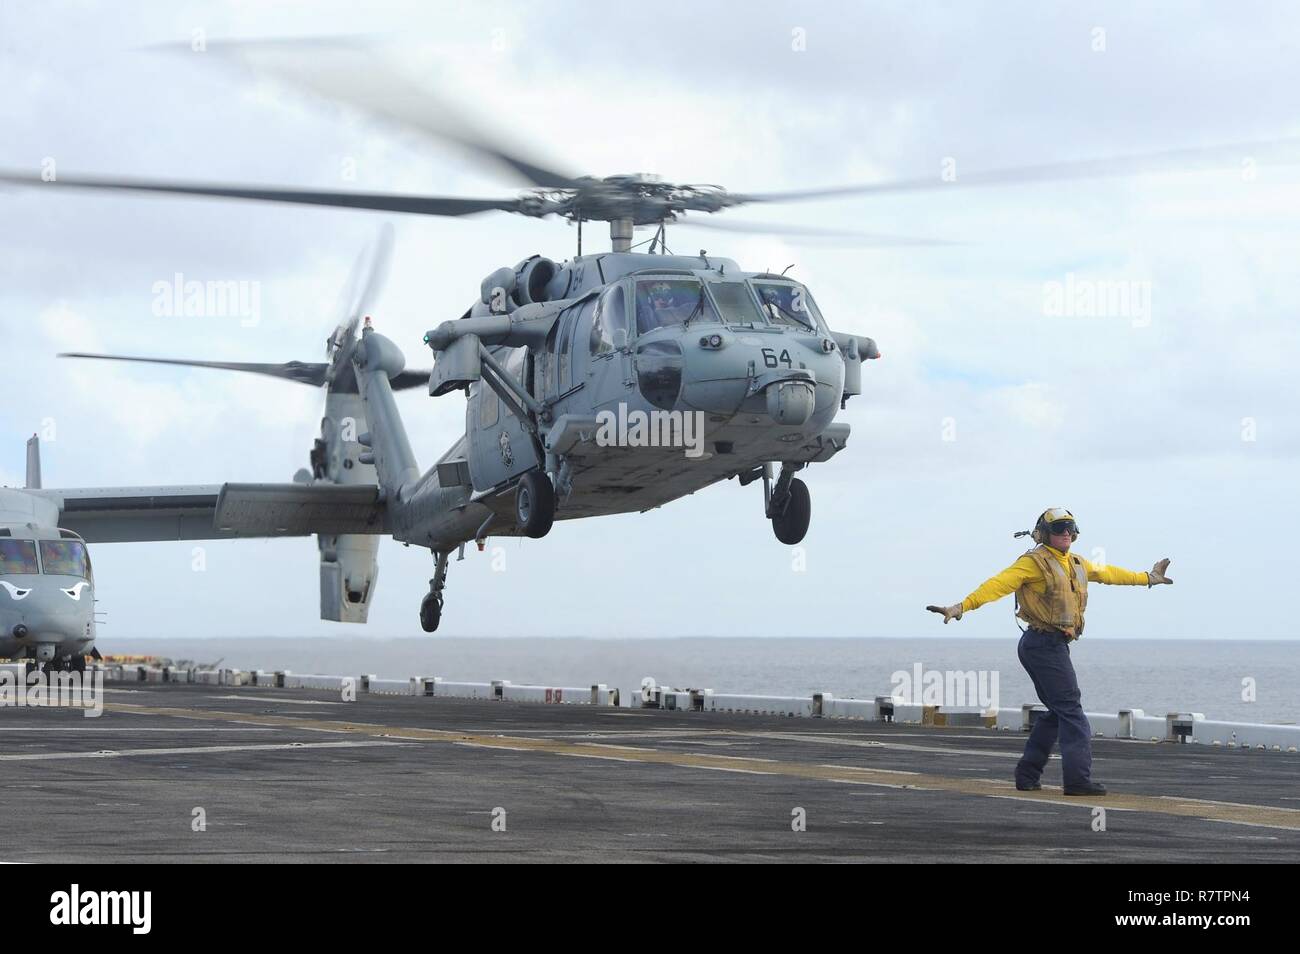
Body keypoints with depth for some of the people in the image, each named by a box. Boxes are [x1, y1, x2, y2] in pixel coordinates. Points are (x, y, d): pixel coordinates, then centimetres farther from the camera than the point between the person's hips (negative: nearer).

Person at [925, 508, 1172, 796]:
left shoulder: (1075, 564, 17)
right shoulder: (1034, 562, -9)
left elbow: (1107, 573, 33)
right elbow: (999, 584, -21)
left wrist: (1147, 578, 43)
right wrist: (962, 606, -32)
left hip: (1054, 646, 10)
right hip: (1045, 642, -10)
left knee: (1058, 712, 13)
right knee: (1070, 710, -11)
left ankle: (1027, 775, 18)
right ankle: (1078, 778, -14)